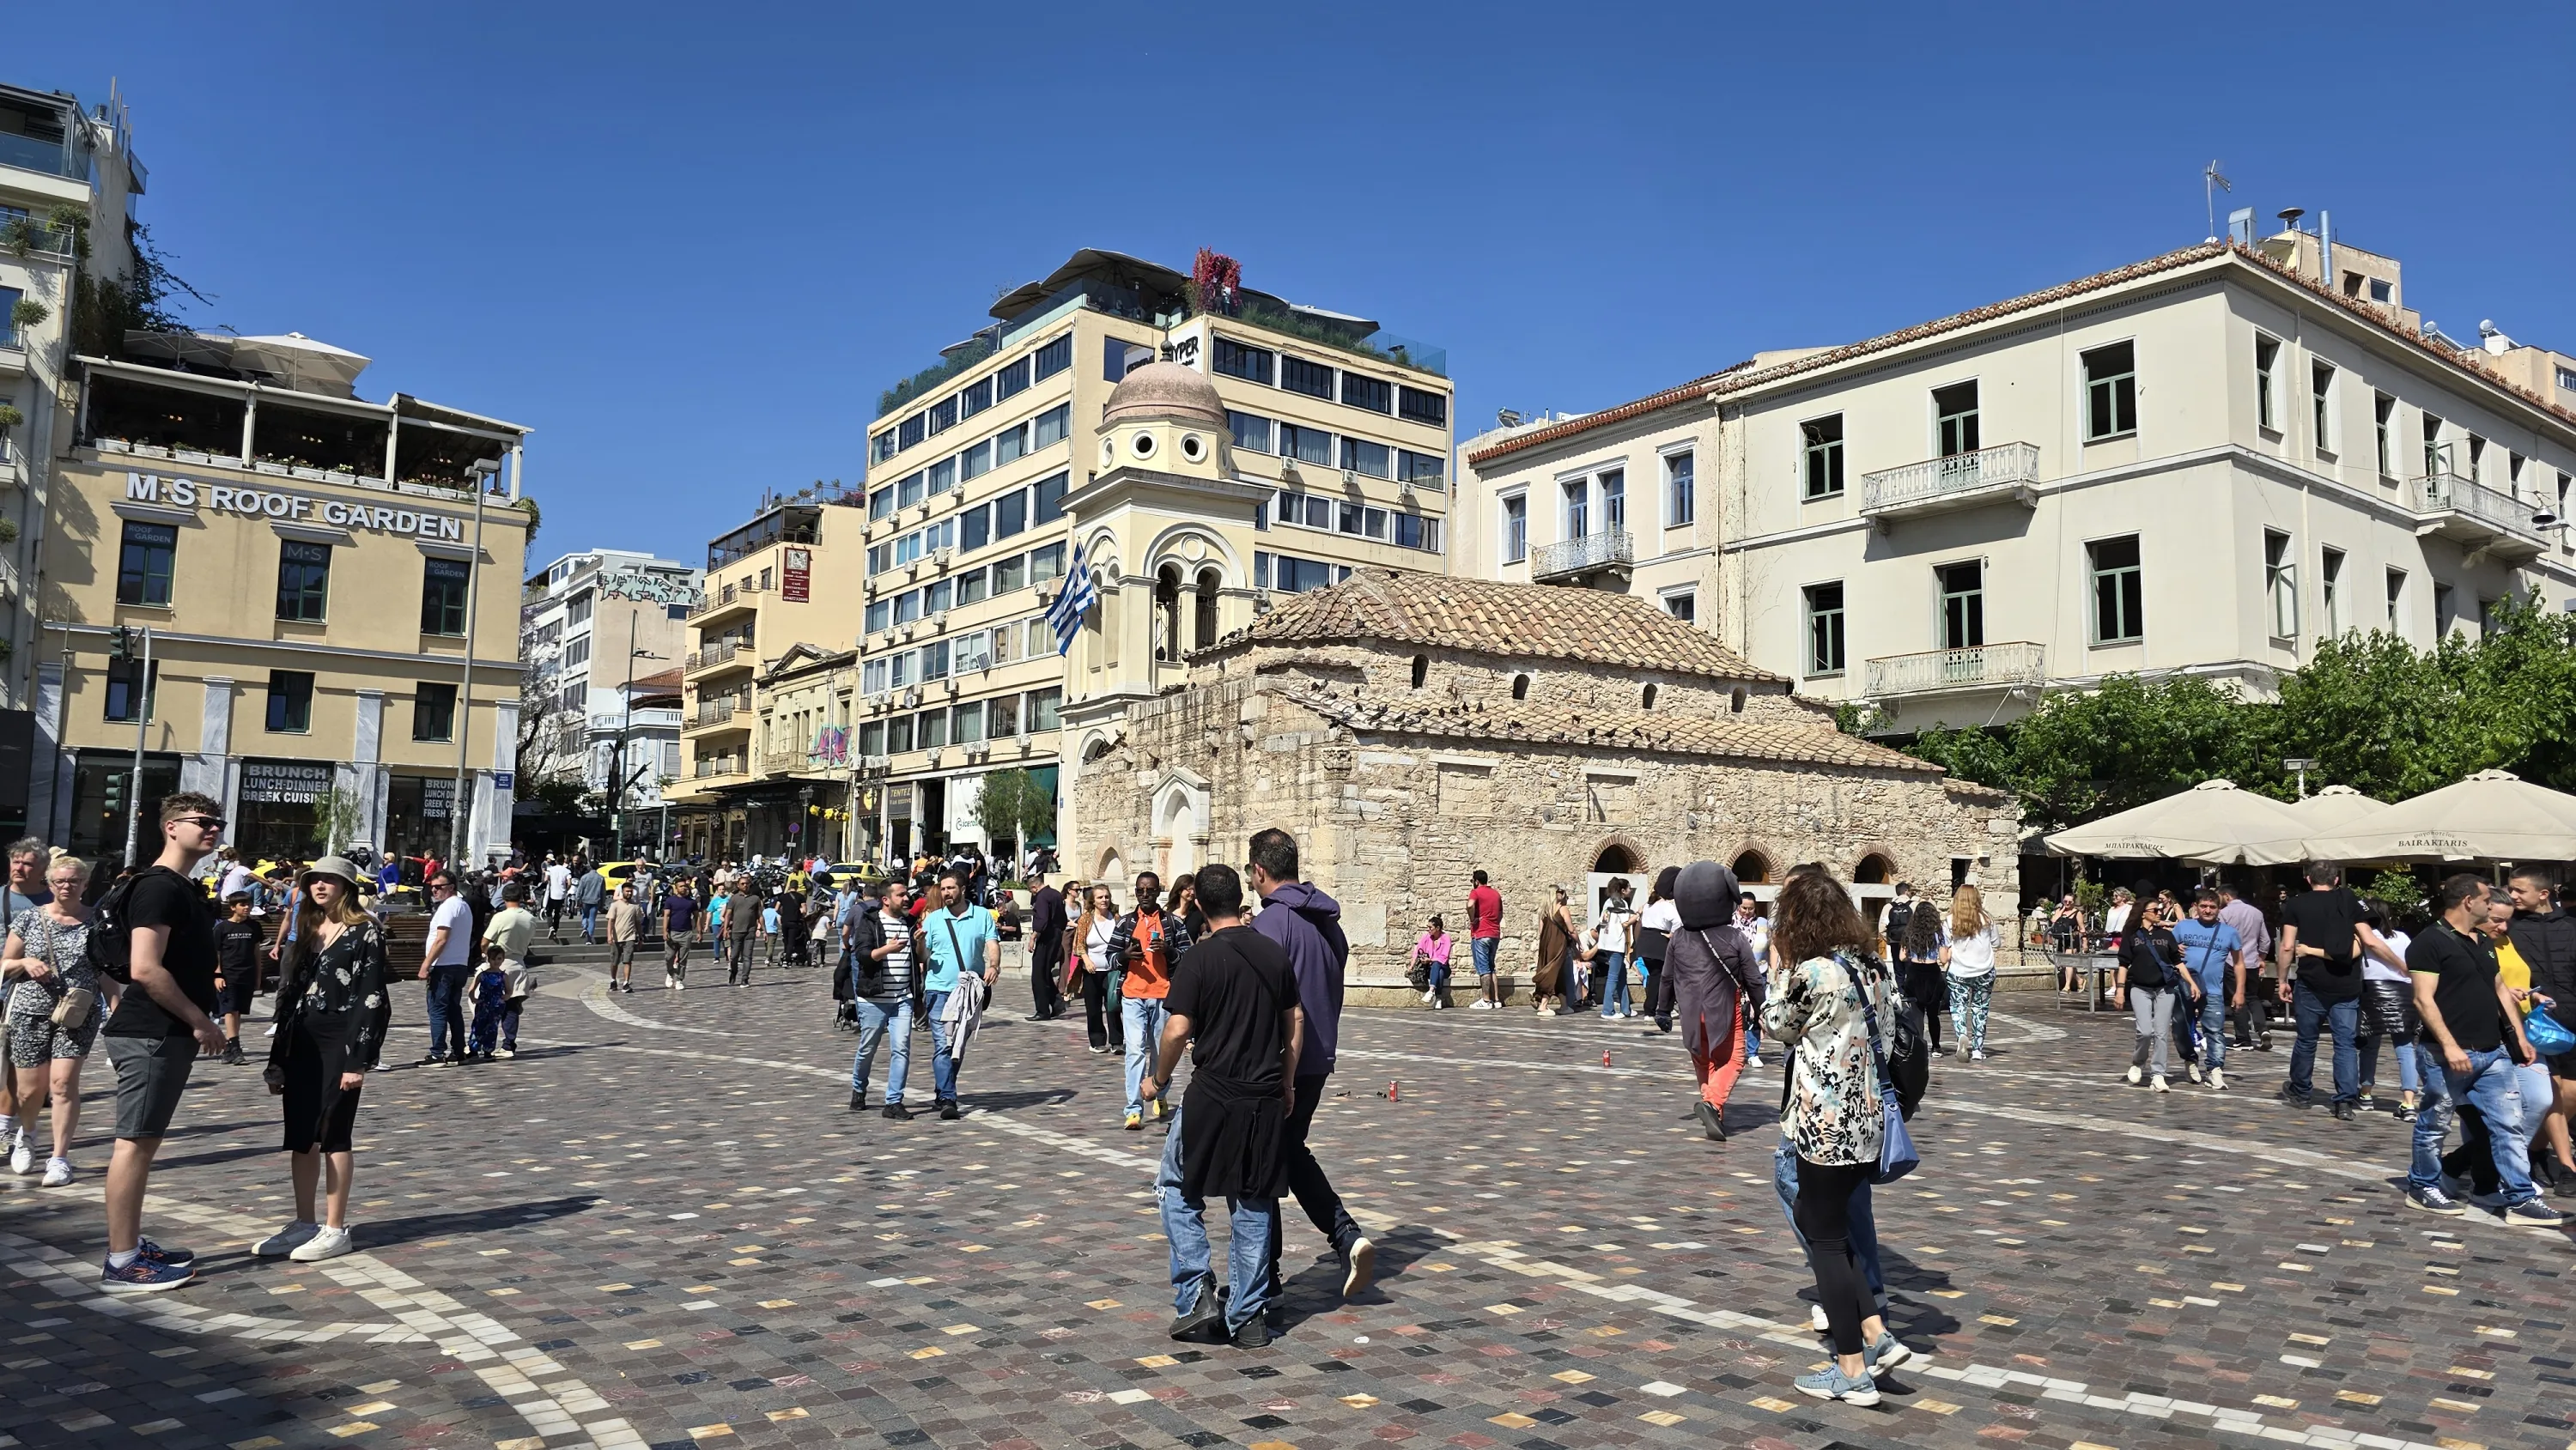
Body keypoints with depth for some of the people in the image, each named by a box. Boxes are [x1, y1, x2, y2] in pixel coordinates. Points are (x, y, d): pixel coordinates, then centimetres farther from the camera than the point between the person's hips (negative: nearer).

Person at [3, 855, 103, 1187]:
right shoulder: (29, 917, 4)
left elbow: (105, 973, 7)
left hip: (79, 1014, -1)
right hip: (30, 1012, 1)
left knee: (63, 1082, -10)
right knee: (31, 1088, 5)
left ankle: (59, 1158, -2)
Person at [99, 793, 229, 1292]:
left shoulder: (182, 888, 17)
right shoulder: (158, 886, -15)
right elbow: (145, 969, -23)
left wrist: (196, 1021, 16)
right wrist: (201, 1021, -17)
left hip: (166, 1034, 10)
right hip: (151, 1035, -10)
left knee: (144, 1142, 15)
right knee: (135, 1142, -5)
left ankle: (131, 1245, 23)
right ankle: (122, 1263, 0)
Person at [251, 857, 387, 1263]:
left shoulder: (364, 932, -5)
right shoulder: (306, 932, 15)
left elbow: (371, 997, -11)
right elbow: (287, 996, 16)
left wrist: (358, 1059, -17)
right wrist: (277, 1059, 11)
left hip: (340, 1043, -7)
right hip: (301, 1044, 7)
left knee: (333, 1134, -2)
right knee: (300, 1137, 10)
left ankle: (335, 1229, 6)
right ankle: (304, 1223, 20)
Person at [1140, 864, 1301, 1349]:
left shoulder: (1198, 958, -11)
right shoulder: (1275, 953, 4)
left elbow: (1177, 1031, -14)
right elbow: (1295, 1021, 9)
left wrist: (1158, 1079, 3)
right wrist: (1287, 1083, 18)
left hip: (1213, 1096, -4)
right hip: (1266, 1098, 4)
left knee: (1178, 1191, 14)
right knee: (1253, 1204, 12)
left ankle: (1196, 1295, 5)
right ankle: (1249, 1317, 15)